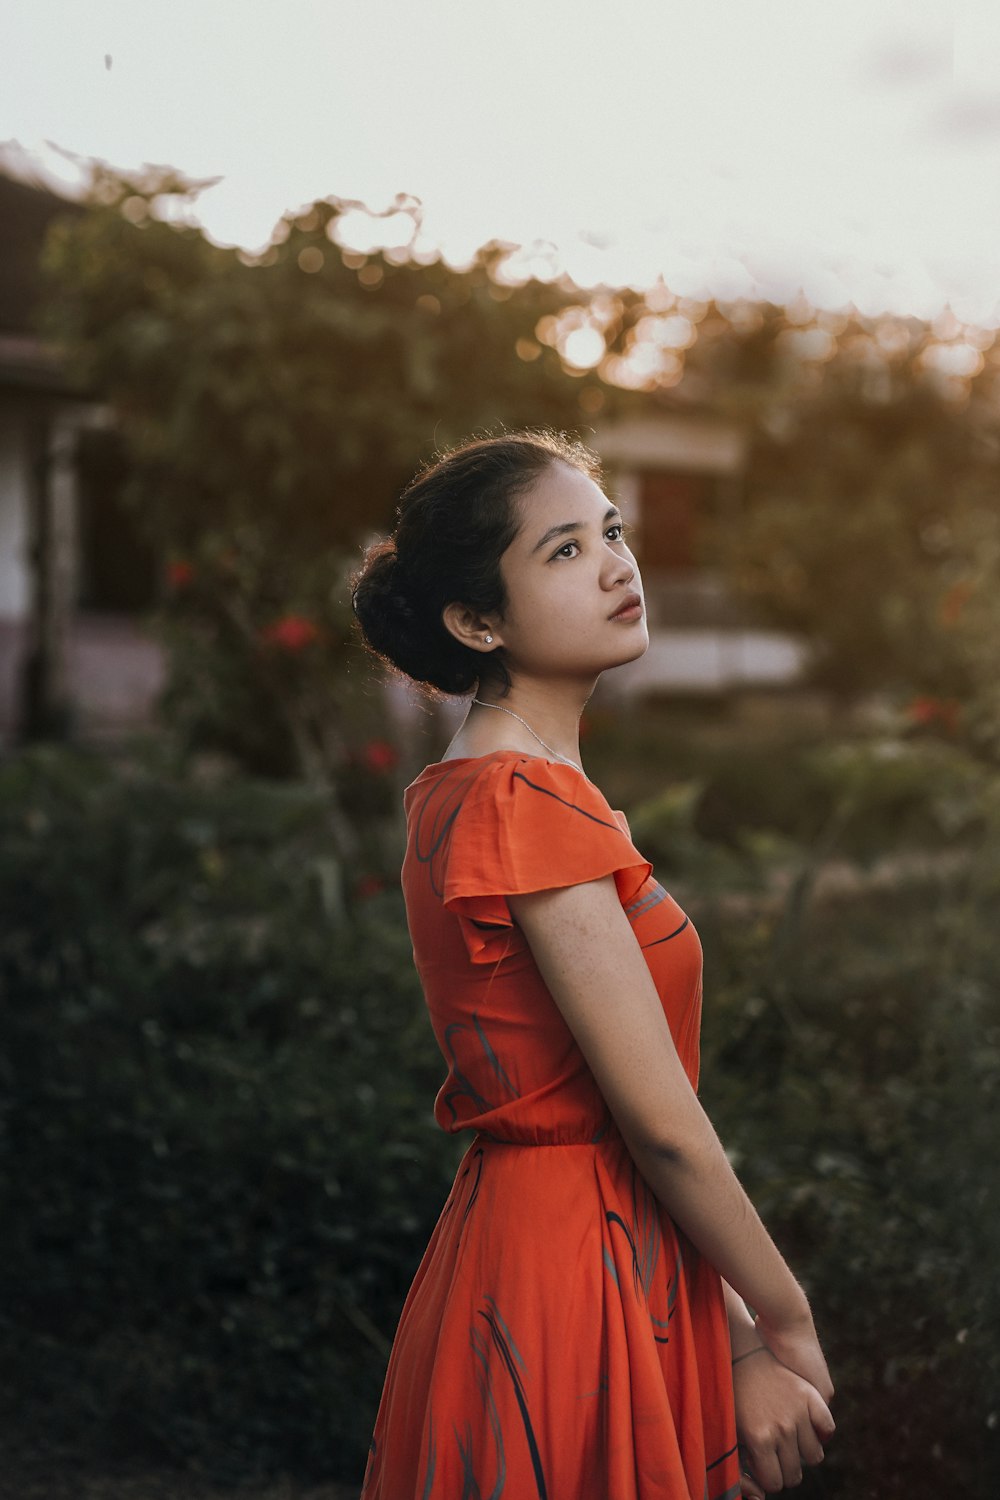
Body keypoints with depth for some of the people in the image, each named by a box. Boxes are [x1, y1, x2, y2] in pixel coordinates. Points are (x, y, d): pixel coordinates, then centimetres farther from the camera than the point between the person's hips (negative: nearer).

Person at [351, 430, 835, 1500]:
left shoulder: (468, 788, 9)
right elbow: (659, 1119, -19)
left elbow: (613, 1103, 8)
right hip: (573, 1280, -9)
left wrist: (737, 1339, 6)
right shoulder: (528, 801, -20)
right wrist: (786, 1319, -4)